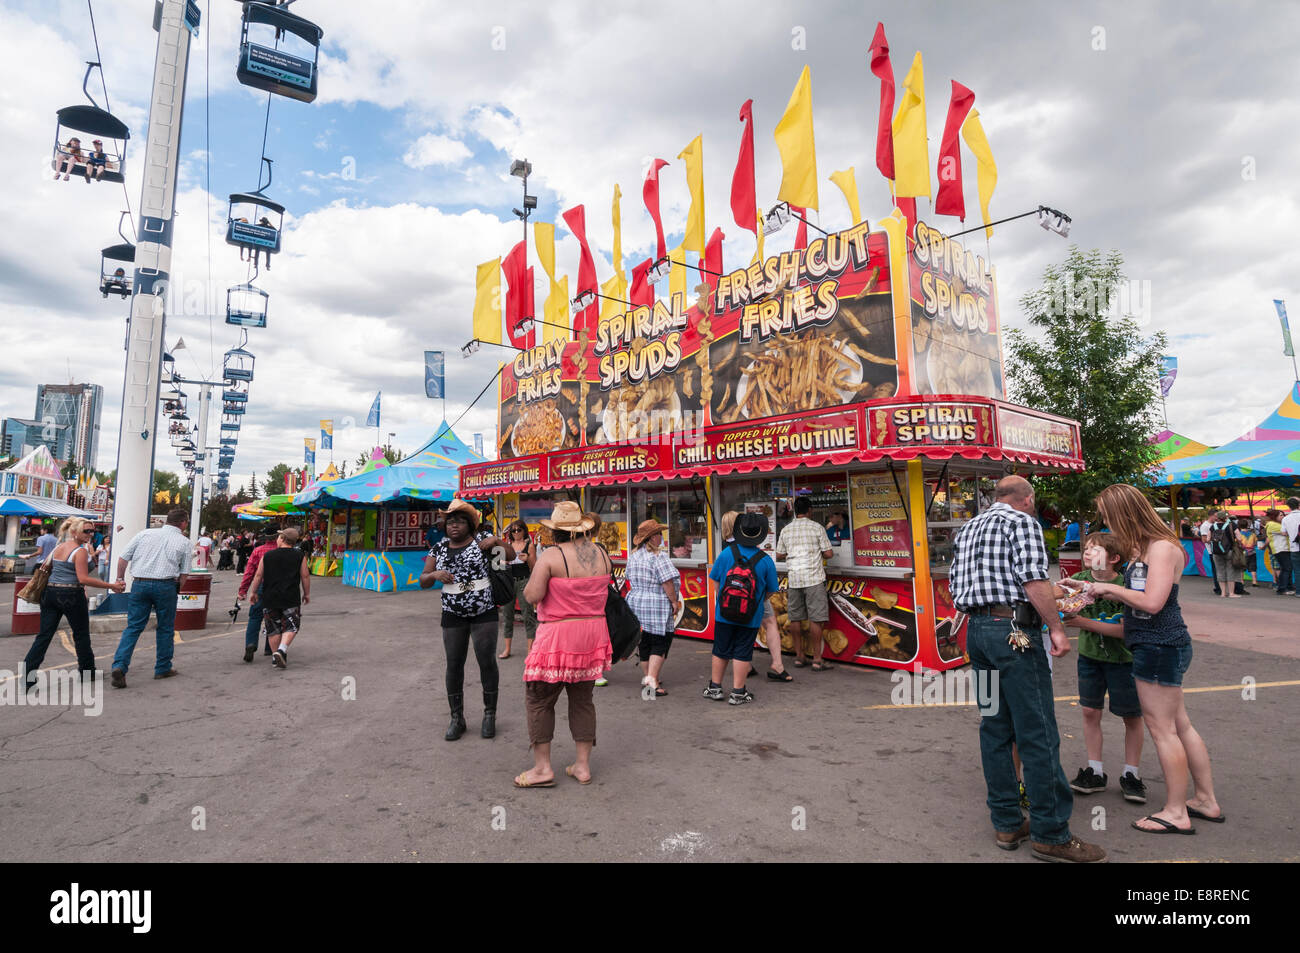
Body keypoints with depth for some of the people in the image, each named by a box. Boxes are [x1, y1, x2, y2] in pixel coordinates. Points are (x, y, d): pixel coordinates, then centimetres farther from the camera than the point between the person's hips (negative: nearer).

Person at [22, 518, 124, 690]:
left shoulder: (57, 548, 11)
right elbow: (83, 579, -19)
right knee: (81, 634, 9)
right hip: (71, 595, -7)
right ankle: (87, 671, 21)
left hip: (50, 592, 7)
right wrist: (111, 586, -18)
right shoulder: (80, 551, -13)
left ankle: (27, 674, -2)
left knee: (44, 635, 7)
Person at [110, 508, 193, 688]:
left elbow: (123, 557, 8)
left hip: (140, 584, 2)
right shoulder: (183, 541, 4)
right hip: (165, 585, -2)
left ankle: (119, 666, -6)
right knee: (165, 628, 11)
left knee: (133, 627, 9)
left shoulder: (145, 533, 10)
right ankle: (163, 668, 21)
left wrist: (120, 580, 19)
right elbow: (183, 572, 3)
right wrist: (177, 590, 16)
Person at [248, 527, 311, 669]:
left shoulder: (267, 556, 1)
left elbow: (258, 575, 4)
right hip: (291, 598, -2)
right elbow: (305, 576, 0)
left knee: (273, 628, 12)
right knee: (291, 626, 5)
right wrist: (307, 593, 12)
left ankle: (275, 657, 17)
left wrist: (254, 592, 17)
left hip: (269, 598, 2)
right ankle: (282, 650, -16)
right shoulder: (300, 556, -2)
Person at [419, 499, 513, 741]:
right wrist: (435, 575, -17)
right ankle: (457, 719, 19)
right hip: (453, 616, 3)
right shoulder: (440, 548, 6)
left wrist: (496, 541, -21)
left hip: (484, 613, -2)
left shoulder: (481, 539, -3)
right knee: (454, 664, 5)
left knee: (487, 662, 0)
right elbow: (423, 581, 4)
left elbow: (511, 556, -4)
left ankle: (490, 715, 15)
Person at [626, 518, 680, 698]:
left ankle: (648, 677, 28)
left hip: (636, 604, 7)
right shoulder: (658, 555, -16)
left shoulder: (633, 555, 8)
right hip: (657, 606, -7)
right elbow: (667, 581, -19)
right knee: (660, 643, 1)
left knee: (644, 644, 17)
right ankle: (652, 679, -8)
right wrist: (674, 601, -10)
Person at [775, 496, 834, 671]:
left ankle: (798, 656, 17)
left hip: (793, 578, 4)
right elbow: (828, 553, -3)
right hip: (813, 578, -4)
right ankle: (817, 659, 1)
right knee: (815, 618, -1)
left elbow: (779, 555, 12)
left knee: (796, 618, 10)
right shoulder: (816, 527, -3)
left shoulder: (786, 530, 7)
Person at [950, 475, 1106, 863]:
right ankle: (1050, 834, 7)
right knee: (1037, 733, -1)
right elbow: (1033, 578, -16)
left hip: (975, 629, 8)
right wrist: (1056, 627, -10)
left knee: (994, 728, 12)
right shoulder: (1023, 522, -4)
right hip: (1015, 630, -8)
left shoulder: (968, 529, 20)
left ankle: (1007, 824, 20)